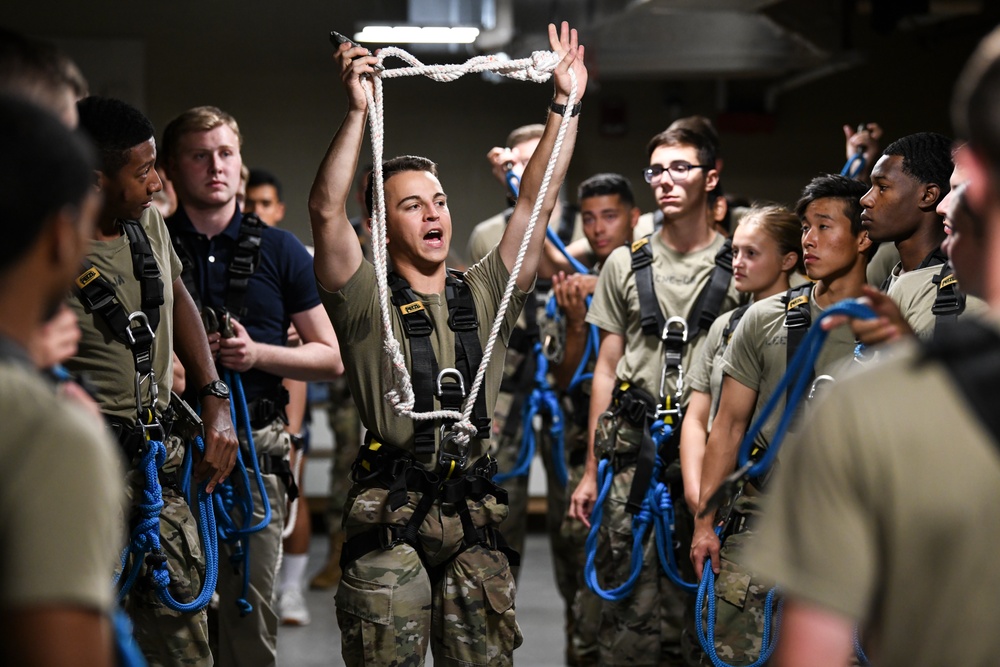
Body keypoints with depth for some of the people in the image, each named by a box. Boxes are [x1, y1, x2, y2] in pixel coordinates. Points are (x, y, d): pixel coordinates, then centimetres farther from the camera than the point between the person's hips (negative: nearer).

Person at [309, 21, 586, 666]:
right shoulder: (368, 300, 2)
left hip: (475, 521, 4)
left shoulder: (484, 295, 15)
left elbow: (537, 203, 9)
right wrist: (359, 110, -21)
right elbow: (327, 211, -13)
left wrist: (566, 105, 2)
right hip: (391, 525, -4)